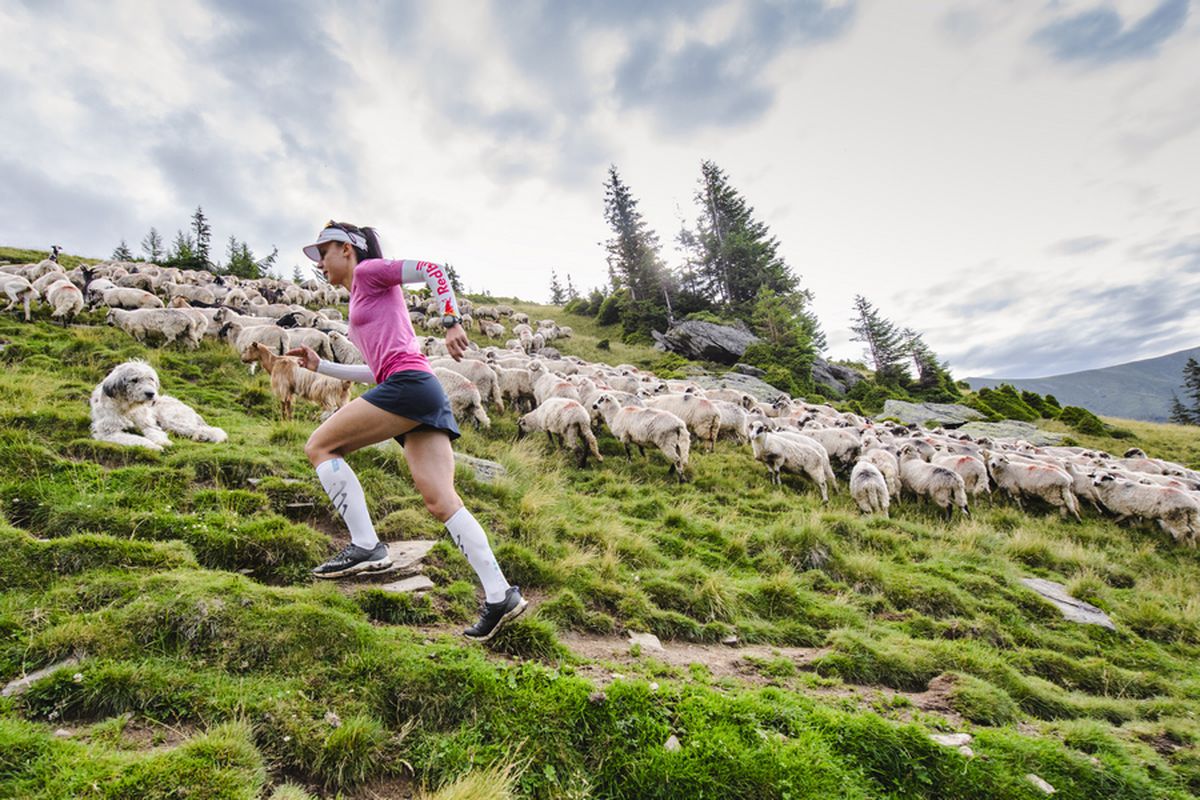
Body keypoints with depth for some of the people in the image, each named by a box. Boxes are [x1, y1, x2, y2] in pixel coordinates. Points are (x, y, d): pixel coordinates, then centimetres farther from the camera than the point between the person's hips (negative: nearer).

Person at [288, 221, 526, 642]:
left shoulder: (369, 270, 11)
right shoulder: (360, 298, 34)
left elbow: (433, 270, -3)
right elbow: (377, 371, 33)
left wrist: (452, 322, -16)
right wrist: (319, 366, 33)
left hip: (409, 385, -9)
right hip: (425, 399, 9)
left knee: (319, 446, 1)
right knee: (441, 501, -2)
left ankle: (365, 546, -4)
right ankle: (500, 595, -6)